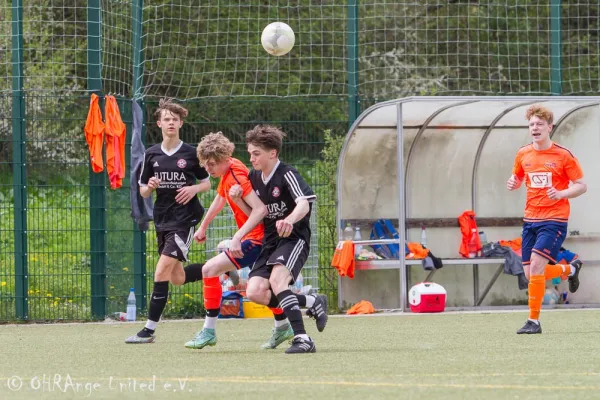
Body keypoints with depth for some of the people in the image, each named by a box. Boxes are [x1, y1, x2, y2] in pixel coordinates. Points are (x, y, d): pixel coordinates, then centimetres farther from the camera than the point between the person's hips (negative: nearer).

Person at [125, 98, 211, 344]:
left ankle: (149, 330, -11)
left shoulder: (191, 154, -4)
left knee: (162, 271, -15)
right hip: (162, 219, 6)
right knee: (177, 278, 11)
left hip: (185, 219, -6)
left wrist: (194, 189, -14)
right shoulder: (151, 155, 5)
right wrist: (150, 186, -13)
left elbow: (207, 183, 7)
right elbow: (143, 192, 10)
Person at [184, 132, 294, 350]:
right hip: (260, 236, 10)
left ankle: (208, 331, -11)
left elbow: (260, 209, -31)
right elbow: (219, 199, 27)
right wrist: (203, 227, 35)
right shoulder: (227, 171, 7)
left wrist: (238, 237, -34)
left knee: (210, 269, -14)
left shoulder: (236, 176, -22)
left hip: (257, 237, -10)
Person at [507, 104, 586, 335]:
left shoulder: (563, 156, -8)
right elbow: (517, 178, 21)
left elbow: (581, 186, -3)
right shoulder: (523, 155, 6)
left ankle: (534, 321, -12)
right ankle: (570, 269, 37)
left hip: (554, 219, -6)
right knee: (530, 274, 6)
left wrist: (561, 194, -21)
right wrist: (513, 184, -3)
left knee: (536, 266, -20)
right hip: (530, 219, 6)